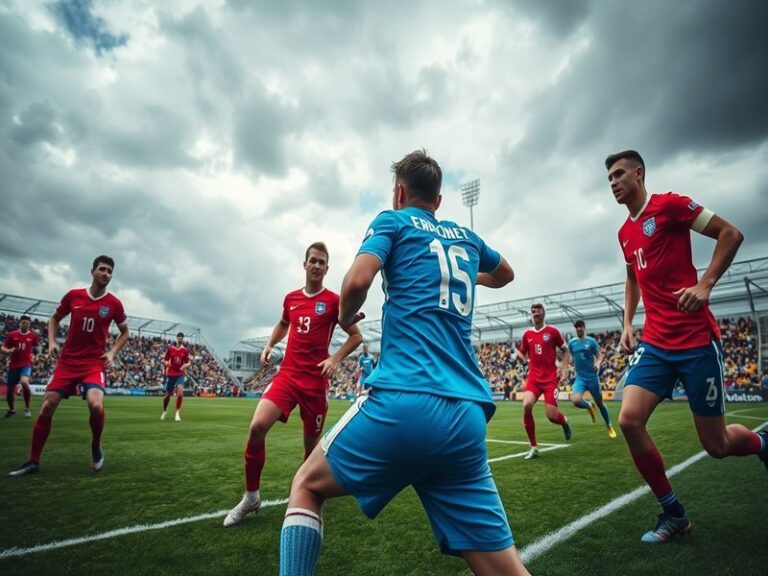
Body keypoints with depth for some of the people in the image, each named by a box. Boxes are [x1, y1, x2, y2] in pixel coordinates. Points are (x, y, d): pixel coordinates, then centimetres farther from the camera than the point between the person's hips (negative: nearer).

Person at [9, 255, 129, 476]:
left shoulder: (114, 303, -4)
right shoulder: (73, 296, 0)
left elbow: (124, 331, 11)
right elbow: (54, 318, 18)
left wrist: (112, 353, -2)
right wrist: (52, 342, 2)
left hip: (94, 363, -2)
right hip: (67, 361, 3)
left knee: (95, 404, -24)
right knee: (47, 406, -1)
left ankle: (96, 447, 3)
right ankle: (33, 461, 17)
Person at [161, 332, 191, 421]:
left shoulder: (185, 350, 0)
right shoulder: (170, 348, -1)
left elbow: (189, 362, 5)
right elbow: (165, 360, 7)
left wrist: (185, 365, -16)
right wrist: (166, 363, -15)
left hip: (180, 374, -1)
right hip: (170, 374, 1)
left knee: (180, 392, -21)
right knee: (168, 394, 10)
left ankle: (177, 413, -11)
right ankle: (164, 411, 38)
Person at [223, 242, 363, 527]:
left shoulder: (333, 301, -3)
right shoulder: (291, 298, 9)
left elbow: (356, 336, 1)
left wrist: (335, 359, -12)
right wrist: (269, 346, 13)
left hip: (316, 380, -3)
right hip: (287, 374, 3)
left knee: (312, 442, 7)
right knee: (257, 427, -16)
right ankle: (251, 496, 4)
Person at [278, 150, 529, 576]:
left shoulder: (393, 221, 9)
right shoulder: (467, 237, 23)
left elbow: (357, 281, -10)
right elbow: (505, 275, 43)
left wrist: (345, 317, 11)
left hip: (404, 400, -5)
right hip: (468, 415, 5)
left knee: (307, 485, 19)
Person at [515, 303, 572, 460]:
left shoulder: (552, 331, -1)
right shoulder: (527, 334, 8)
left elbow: (566, 351, 8)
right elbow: (522, 355, 18)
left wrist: (563, 368, -6)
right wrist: (518, 355, -7)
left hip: (551, 378, -2)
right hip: (533, 377, 2)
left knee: (551, 415, -9)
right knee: (526, 406, -22)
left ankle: (564, 422, 33)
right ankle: (534, 447, -5)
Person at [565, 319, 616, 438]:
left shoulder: (591, 341, -4)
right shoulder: (571, 342, 3)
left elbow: (599, 356, -4)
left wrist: (598, 363, -23)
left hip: (592, 377, -1)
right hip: (580, 378, 1)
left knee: (599, 403, 10)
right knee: (575, 400, -22)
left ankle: (609, 427, 33)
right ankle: (589, 406, 13)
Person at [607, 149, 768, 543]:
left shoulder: (669, 204, -5)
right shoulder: (624, 233, 14)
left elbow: (731, 234, -5)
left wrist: (705, 284, -18)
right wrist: (628, 324, 17)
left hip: (696, 341, -6)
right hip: (654, 343, 6)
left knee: (716, 444, 5)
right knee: (629, 420, -10)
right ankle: (673, 514, 9)